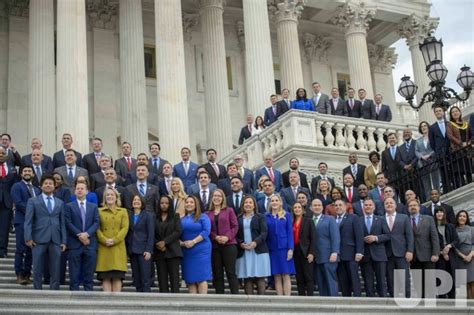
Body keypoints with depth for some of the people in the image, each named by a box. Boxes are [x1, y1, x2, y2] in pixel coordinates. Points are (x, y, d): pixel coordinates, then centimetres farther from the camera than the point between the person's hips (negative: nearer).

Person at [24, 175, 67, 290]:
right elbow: (28, 221, 0)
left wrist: (64, 241, 4)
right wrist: (28, 238, -11)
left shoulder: (60, 203, 16)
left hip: (56, 240, 2)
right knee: (37, 271, 0)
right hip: (39, 240, -2)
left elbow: (62, 223, 12)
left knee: (55, 271, 2)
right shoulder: (33, 201, 8)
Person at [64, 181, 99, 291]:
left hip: (90, 244, 2)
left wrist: (87, 234, -12)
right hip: (74, 244, -2)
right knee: (74, 274, -1)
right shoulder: (69, 206, 7)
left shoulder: (94, 206, 15)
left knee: (89, 274, 2)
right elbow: (68, 223, -3)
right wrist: (79, 235, -13)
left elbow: (96, 223, 4)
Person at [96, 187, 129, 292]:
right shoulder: (99, 211, 13)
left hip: (118, 247, 0)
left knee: (117, 277, -5)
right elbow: (97, 228, 4)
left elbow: (125, 228, 2)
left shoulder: (123, 211, 13)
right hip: (103, 247, 0)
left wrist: (114, 240, -12)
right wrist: (104, 240, -13)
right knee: (105, 277, -5)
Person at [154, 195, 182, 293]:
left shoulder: (175, 216, 9)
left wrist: (165, 242, -10)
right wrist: (158, 244, -11)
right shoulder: (155, 218, 12)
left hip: (173, 251, -2)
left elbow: (178, 232, -3)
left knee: (174, 277, -7)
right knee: (162, 278, -1)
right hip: (159, 252, 2)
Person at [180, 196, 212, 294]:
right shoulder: (181, 219, 15)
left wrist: (193, 242, -16)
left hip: (201, 251, -4)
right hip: (186, 252, 4)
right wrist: (181, 243, -8)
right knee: (190, 279, 2)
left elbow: (206, 231, -9)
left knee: (201, 278, -8)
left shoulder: (202, 217, 4)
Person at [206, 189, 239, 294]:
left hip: (229, 244, -2)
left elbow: (235, 226, 2)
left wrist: (228, 237, -13)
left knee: (231, 272, -6)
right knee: (217, 274, 4)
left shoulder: (229, 211, 8)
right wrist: (215, 237, -12)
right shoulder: (207, 214, 11)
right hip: (214, 246, 2)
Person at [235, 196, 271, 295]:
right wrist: (240, 243, -11)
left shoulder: (260, 217, 8)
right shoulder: (238, 219, 13)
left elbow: (264, 232, -2)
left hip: (258, 251, -2)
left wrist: (255, 242, -16)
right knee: (247, 278, -1)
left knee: (260, 277, -4)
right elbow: (235, 234, 8)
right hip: (243, 252, 2)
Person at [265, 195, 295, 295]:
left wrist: (290, 248, -8)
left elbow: (290, 232, 1)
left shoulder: (286, 215, 6)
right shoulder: (266, 217, 9)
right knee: (277, 277, 3)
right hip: (272, 249, 2)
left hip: (284, 248, -2)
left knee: (286, 276, -6)